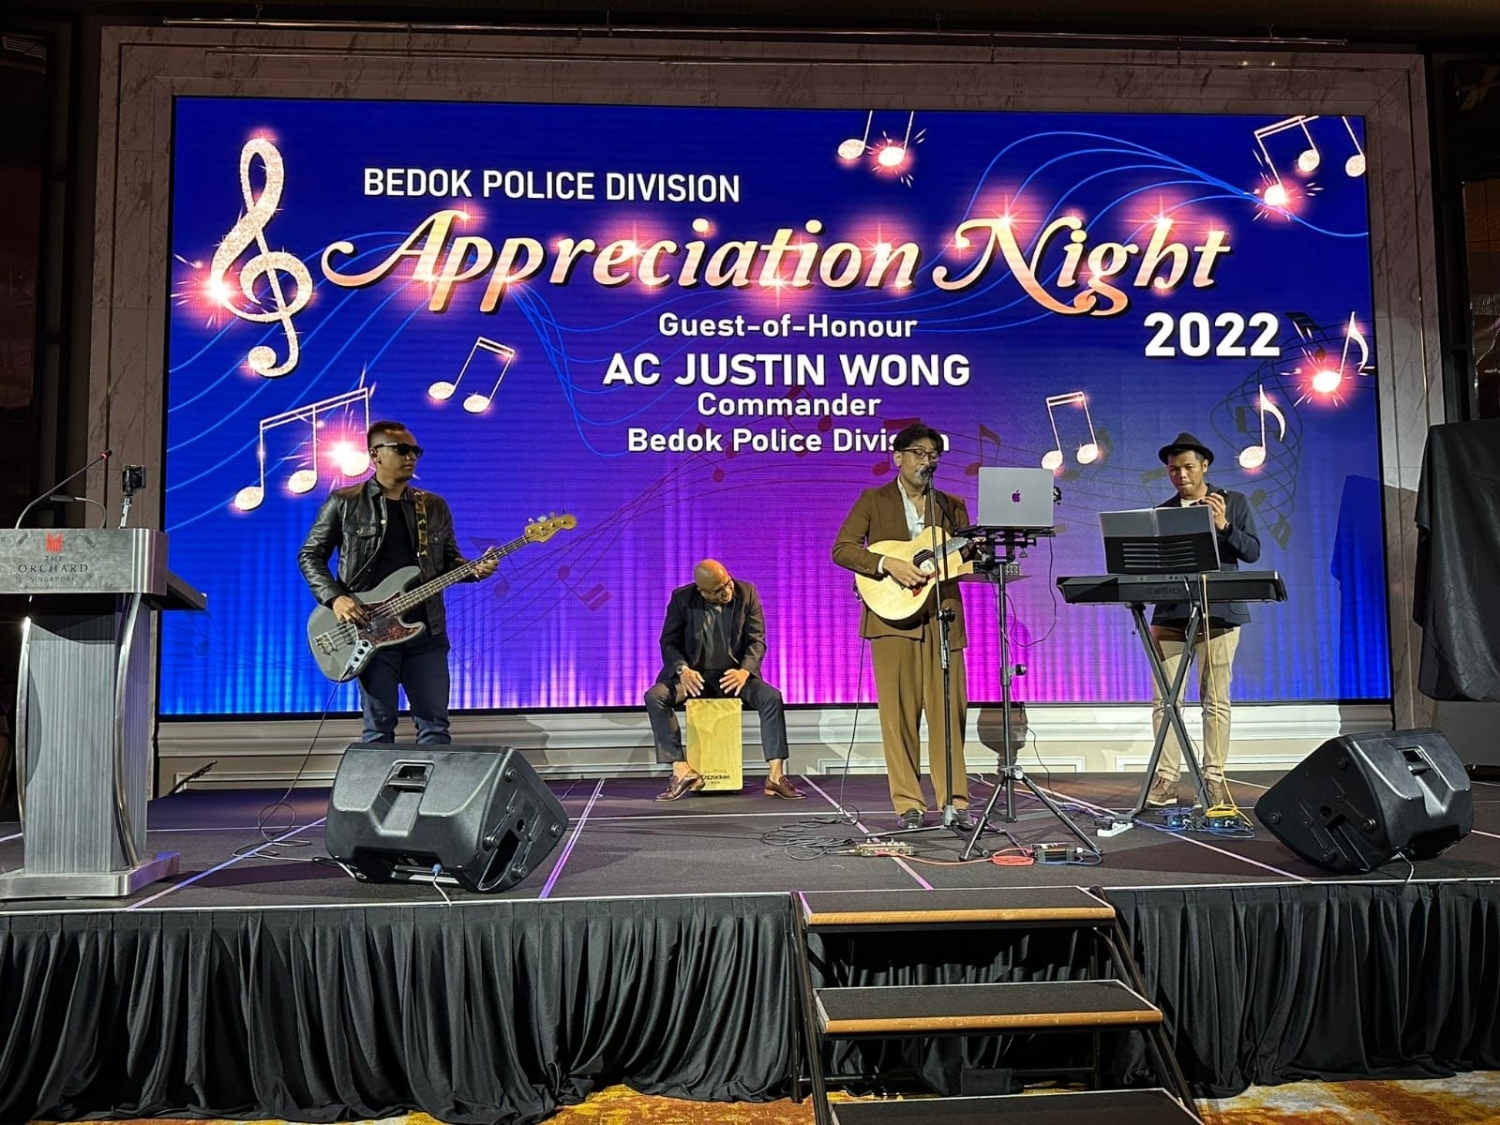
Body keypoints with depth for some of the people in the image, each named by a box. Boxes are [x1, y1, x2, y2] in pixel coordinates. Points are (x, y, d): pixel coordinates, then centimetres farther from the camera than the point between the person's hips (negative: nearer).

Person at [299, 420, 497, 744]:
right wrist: (335, 597, -10)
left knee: (435, 723, 3)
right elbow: (310, 556, 5)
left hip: (426, 630, 3)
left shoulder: (435, 507, 12)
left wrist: (475, 569, -8)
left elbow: (450, 561, 15)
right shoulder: (344, 502, 2)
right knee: (379, 727, 3)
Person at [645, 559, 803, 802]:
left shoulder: (747, 593, -5)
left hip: (733, 673, 0)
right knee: (654, 697, -26)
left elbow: (757, 640, -5)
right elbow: (669, 641, -3)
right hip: (695, 675, 0)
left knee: (772, 697, -27)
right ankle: (681, 771, -26)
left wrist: (744, 670, -24)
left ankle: (775, 776, -25)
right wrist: (683, 669, -24)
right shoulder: (681, 598, -7)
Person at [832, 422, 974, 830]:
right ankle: (908, 804, 6)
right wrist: (887, 563, -16)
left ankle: (955, 800, 8)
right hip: (893, 615, -2)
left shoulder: (952, 506, 16)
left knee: (949, 711, 0)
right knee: (899, 712, -2)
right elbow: (842, 548, -3)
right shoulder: (873, 500, 8)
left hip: (943, 617, 3)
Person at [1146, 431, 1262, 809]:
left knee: (1216, 700, 1)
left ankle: (1215, 778, 8)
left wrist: (1223, 526, -12)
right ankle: (1166, 779, 3)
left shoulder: (1233, 503, 8)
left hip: (1218, 614, -2)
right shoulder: (1162, 512, 13)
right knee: (1163, 700, -2)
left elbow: (1252, 551, 1)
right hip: (1170, 614, 2)